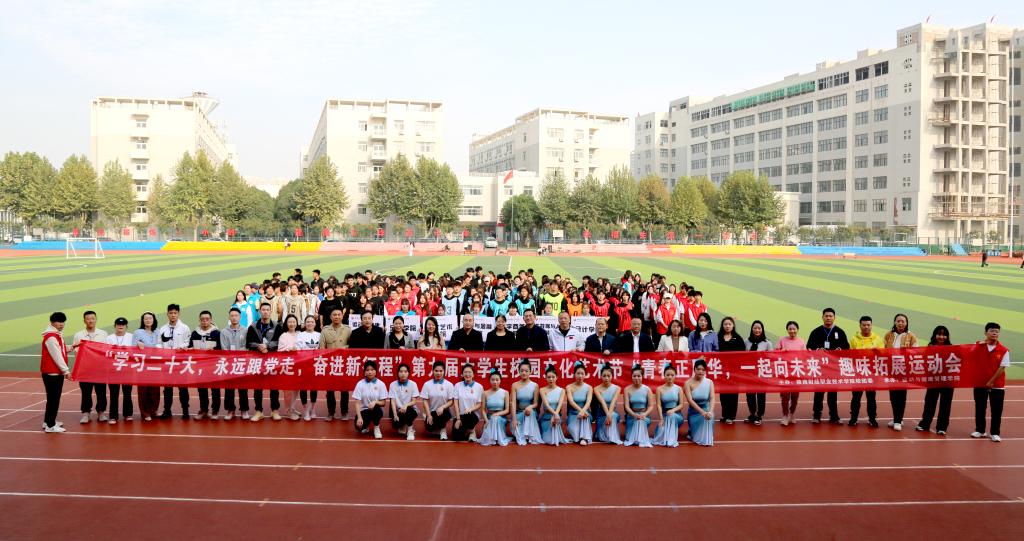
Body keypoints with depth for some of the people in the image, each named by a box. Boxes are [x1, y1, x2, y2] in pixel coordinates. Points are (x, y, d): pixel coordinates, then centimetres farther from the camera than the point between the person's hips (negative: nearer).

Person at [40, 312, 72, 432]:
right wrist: (66, 371, -17)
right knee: (53, 399, -7)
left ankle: (49, 421, 25)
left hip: (57, 372, 10)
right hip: (52, 373, -10)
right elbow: (57, 356, -19)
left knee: (54, 398, 15)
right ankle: (50, 426, -5)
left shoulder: (57, 335, 14)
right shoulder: (51, 337, -17)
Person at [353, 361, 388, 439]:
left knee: (375, 407, -37)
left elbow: (383, 403, -5)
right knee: (359, 426, -30)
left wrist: (375, 402, -27)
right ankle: (366, 426, 12)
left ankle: (376, 427, -6)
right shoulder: (360, 384, -6)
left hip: (376, 410, 0)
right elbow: (357, 403, -9)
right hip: (364, 410, 0)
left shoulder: (381, 384, -7)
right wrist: (359, 417, -23)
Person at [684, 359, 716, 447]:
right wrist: (702, 412, -32)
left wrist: (710, 411, -33)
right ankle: (693, 432, 29)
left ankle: (707, 438, 2)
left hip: (706, 409, 2)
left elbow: (712, 398, -13)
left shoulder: (709, 382, -4)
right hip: (694, 411, -2)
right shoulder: (688, 383, -12)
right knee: (696, 436, -9)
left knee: (710, 417, -29)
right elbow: (690, 400, -21)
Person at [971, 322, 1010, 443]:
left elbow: (1002, 368, -10)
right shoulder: (978, 346, -1)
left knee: (996, 410, 3)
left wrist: (992, 381, -14)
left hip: (997, 385, -2)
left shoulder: (1004, 350, -7)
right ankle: (980, 430, 23)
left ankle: (994, 433, 12)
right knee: (980, 408, 10)